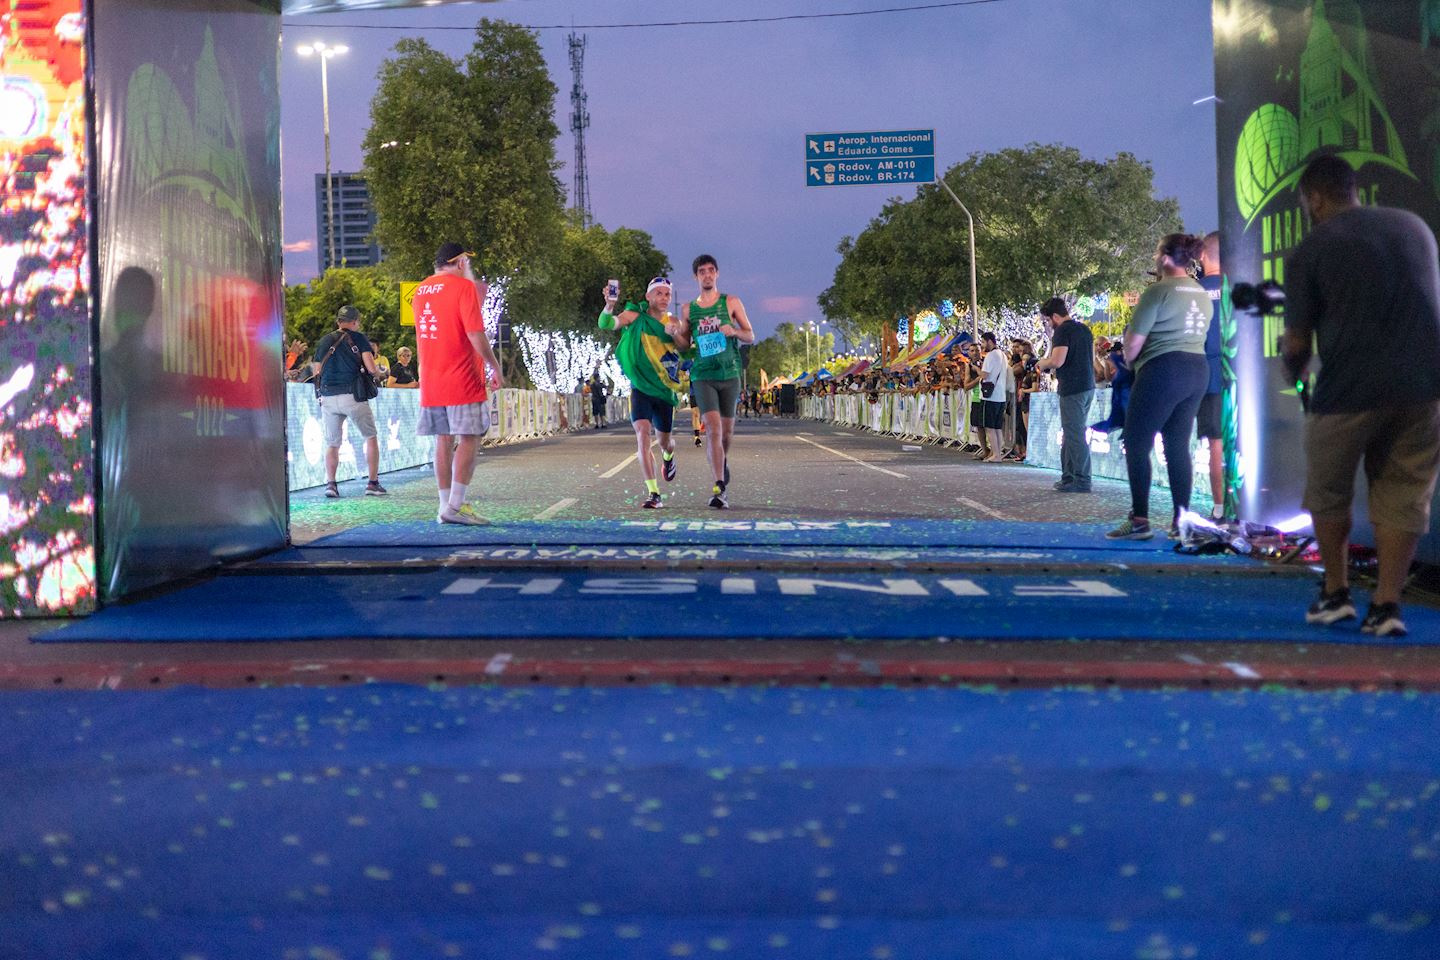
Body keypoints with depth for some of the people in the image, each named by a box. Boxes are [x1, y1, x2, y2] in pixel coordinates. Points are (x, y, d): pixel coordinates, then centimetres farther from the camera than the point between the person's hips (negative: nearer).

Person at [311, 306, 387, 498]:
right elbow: (371, 368, -6)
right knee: (371, 437, 10)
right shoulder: (358, 338, 2)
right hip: (352, 395, -3)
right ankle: (373, 483, 5)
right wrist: (378, 374, 15)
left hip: (327, 397, 3)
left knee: (332, 444, 11)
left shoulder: (324, 341, 14)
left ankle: (330, 483, -3)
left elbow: (317, 372, 12)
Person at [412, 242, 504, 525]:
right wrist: (496, 367, -8)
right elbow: (476, 334, -15)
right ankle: (455, 506, -11)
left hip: (430, 382, 7)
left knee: (444, 441, 9)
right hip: (462, 380, -7)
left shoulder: (421, 289, 14)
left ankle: (446, 506, 8)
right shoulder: (464, 286, -8)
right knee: (469, 439, -5)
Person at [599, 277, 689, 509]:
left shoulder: (673, 323, 0)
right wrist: (609, 306, -41)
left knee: (664, 441, 14)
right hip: (640, 388, -2)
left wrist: (674, 334, -29)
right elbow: (606, 324, -20)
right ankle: (653, 493, -20)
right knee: (643, 435, -19)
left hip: (665, 389, 2)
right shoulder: (635, 317, -5)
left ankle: (668, 457, 53)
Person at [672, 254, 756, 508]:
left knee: (727, 428, 11)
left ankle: (723, 462, 44)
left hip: (729, 373, 1)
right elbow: (685, 345, 15)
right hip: (703, 375, -1)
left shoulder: (731, 302, 6)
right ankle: (720, 487, -20)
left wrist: (734, 331, -14)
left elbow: (750, 336, 7)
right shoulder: (688, 309, 8)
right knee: (712, 427, -15)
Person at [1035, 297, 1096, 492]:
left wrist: (1042, 364, 0)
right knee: (1070, 434, 15)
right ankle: (1068, 477, 17)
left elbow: (1057, 361, -22)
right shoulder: (1085, 329, 16)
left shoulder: (1062, 331, -12)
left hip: (1072, 389, -9)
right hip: (1088, 386, 9)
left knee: (1074, 435, -6)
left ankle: (1081, 481, -6)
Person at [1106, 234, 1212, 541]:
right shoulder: (1201, 293, 15)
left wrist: (1129, 360, 9)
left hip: (1163, 371, -8)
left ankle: (1139, 521, -5)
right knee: (1178, 445, 10)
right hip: (1198, 370, 8)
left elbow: (1133, 342, -10)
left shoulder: (1158, 291, -11)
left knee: (1136, 444, -1)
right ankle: (1181, 520, 9)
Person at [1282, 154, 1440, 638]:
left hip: (1350, 389, -4)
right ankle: (1386, 604, 7)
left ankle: (1335, 594, 23)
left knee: (1328, 493, 17)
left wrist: (1293, 370, 22)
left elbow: (1297, 343, 1)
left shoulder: (1309, 251, -1)